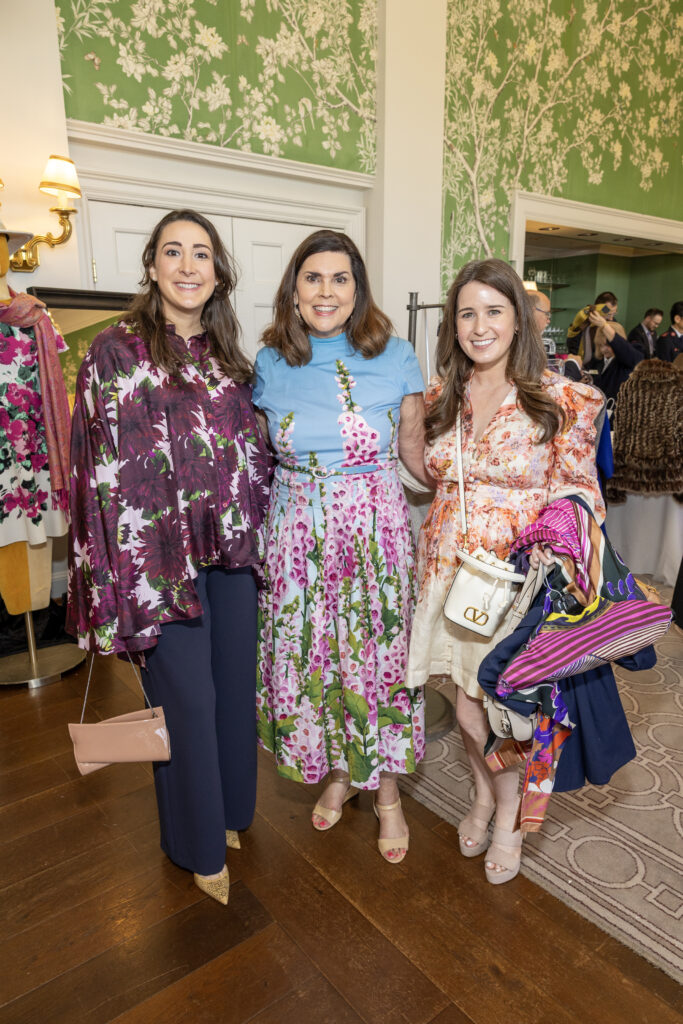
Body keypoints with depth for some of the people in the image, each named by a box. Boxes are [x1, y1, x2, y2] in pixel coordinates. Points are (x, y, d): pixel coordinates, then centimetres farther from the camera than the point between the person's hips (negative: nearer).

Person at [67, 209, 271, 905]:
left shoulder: (226, 356, 11)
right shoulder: (117, 351, -6)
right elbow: (108, 469, -10)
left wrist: (256, 534, 11)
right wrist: (133, 573, -13)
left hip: (231, 548, 6)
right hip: (161, 552, -5)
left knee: (235, 683, 15)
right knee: (186, 697, 5)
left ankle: (229, 810, 41)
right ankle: (199, 845, 30)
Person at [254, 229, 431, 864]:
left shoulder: (396, 359, -3)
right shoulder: (270, 363, 2)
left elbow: (412, 447, 6)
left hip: (375, 527, -2)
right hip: (296, 532, 2)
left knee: (377, 652, 8)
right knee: (308, 653, 12)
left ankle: (386, 790, 32)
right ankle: (337, 771, 39)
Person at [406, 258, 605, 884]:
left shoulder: (561, 399, -5)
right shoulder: (441, 398, 7)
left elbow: (578, 489, -1)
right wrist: (435, 548, 9)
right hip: (451, 569, 3)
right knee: (468, 704, 11)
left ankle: (507, 816, 35)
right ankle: (484, 793, 42)